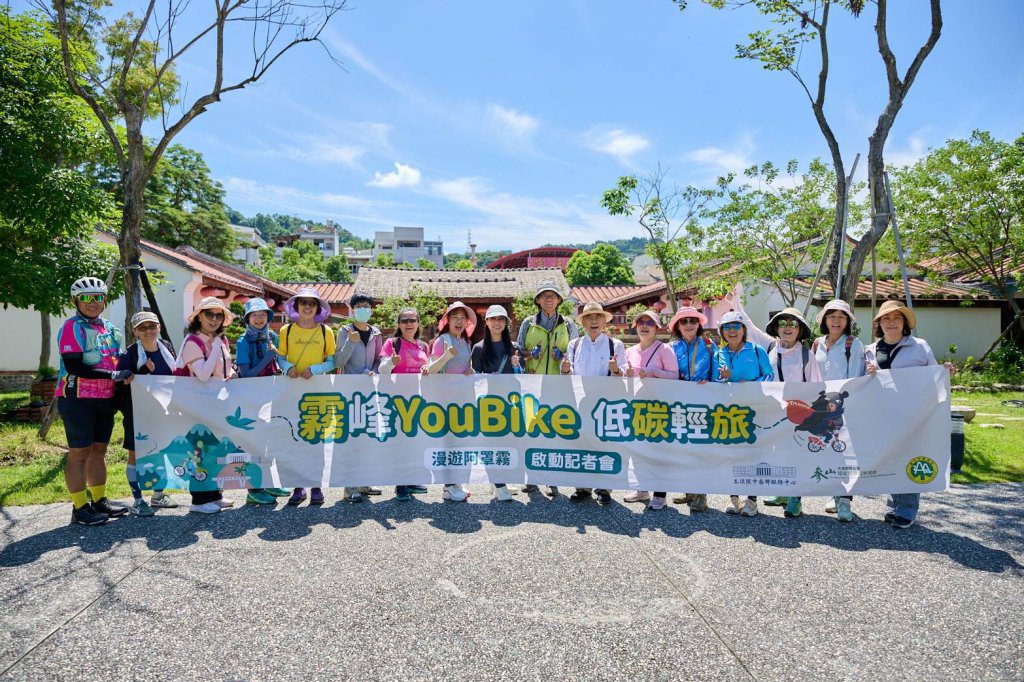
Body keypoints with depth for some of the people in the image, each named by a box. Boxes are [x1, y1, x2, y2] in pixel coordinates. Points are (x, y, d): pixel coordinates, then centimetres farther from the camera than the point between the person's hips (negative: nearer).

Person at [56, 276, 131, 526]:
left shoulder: (110, 329, 14)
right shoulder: (72, 327, -8)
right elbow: (74, 367, -18)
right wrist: (114, 375, -19)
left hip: (105, 400, 7)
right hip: (78, 399, -7)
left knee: (99, 450, 12)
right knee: (79, 453, -2)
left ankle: (99, 501, 21)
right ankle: (80, 508, 4)